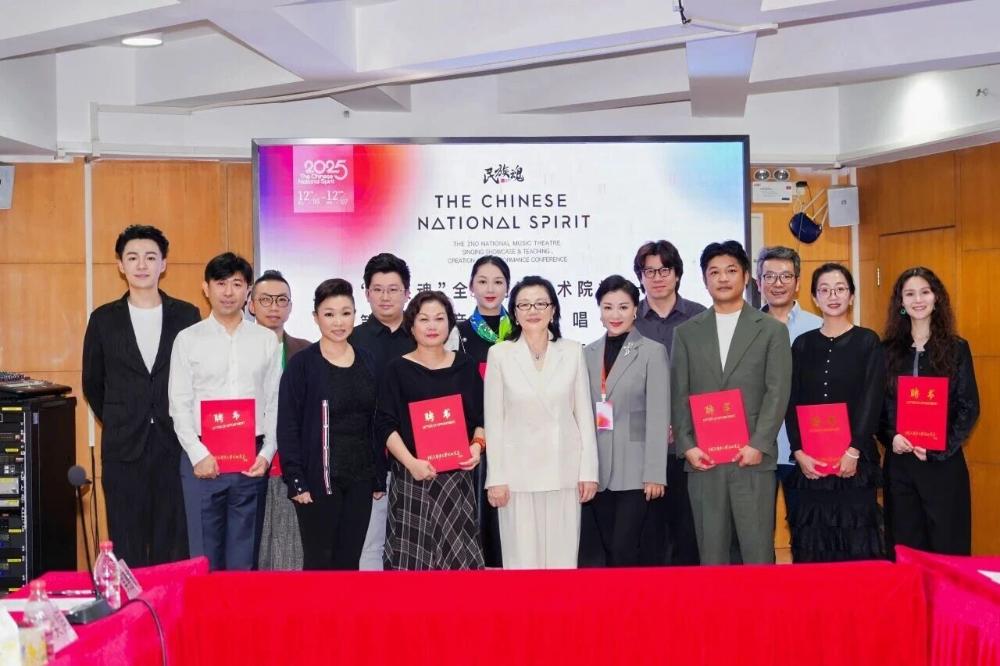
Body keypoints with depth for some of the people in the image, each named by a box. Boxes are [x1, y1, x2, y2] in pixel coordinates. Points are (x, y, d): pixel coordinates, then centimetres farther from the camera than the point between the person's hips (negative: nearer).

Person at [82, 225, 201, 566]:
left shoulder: (187, 315, 3)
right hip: (123, 449, 1)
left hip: (175, 446, 0)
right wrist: (118, 424, 12)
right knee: (127, 550, 4)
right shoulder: (104, 319, 5)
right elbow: (92, 384, 13)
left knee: (174, 548, 3)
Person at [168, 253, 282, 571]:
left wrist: (267, 453, -3)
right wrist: (199, 454, -8)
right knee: (203, 553, 5)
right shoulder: (188, 339, 2)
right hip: (203, 457, -1)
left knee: (244, 555, 8)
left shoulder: (267, 340, 6)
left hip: (251, 459, 1)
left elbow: (276, 403, 6)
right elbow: (179, 405, 0)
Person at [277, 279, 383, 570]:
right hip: (318, 478, -4)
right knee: (319, 561, 3)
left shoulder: (366, 363, 8)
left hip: (360, 478, 4)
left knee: (349, 561, 10)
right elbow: (288, 427, -7)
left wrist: (379, 476, 8)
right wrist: (296, 480, -14)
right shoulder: (302, 365, -5)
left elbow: (375, 425, 11)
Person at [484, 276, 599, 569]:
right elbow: (494, 420, 0)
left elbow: (584, 414, 5)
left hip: (564, 470, 1)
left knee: (563, 556, 6)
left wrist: (589, 470, 1)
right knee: (522, 557, 4)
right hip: (518, 471, -1)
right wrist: (496, 477, -3)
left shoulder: (573, 352, 3)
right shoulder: (499, 354, -1)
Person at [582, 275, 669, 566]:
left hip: (634, 470, -4)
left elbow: (658, 417, -6)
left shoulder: (653, 351, -1)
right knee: (609, 551, 9)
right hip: (598, 470, 4)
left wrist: (655, 473, -11)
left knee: (624, 550, -7)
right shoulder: (589, 353, 10)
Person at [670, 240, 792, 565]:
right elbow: (679, 396, 8)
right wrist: (687, 446, -4)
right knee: (711, 553, 6)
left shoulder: (772, 330, 7)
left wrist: (759, 445, -11)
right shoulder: (686, 332, 12)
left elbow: (778, 393, -1)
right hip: (702, 459, 2)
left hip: (753, 458, -2)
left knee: (758, 551, 0)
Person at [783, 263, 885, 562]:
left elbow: (872, 400, -5)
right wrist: (799, 452, -7)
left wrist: (854, 451, -14)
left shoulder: (868, 341, 3)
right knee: (812, 543, 4)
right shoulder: (802, 344, 10)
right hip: (810, 461, 2)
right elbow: (792, 402, 5)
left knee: (856, 541, -1)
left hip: (854, 459, -2)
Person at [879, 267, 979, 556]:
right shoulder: (888, 350, 6)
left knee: (946, 544, 2)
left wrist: (940, 449, -11)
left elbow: (969, 407, -1)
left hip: (944, 462, -2)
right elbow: (876, 405, 7)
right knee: (904, 546, 7)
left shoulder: (956, 348, 2)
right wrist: (890, 437, -10)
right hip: (898, 462, 2)